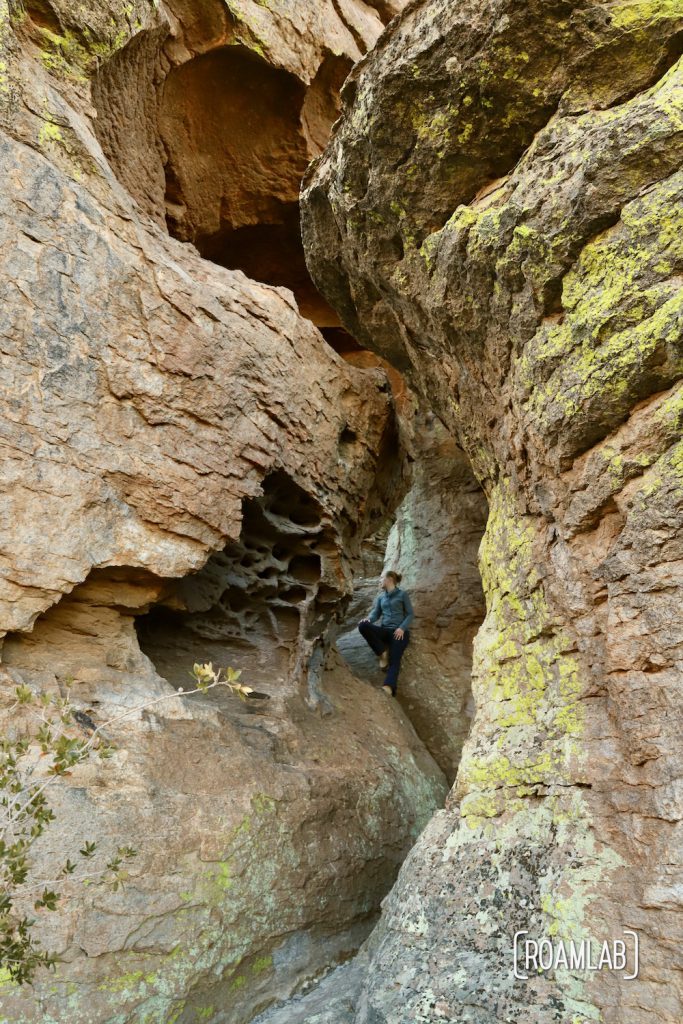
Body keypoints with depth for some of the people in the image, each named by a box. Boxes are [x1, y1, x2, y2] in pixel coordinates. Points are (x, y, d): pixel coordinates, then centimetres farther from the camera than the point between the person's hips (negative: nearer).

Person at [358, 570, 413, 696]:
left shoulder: (402, 594, 8)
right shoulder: (380, 596, 21)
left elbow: (410, 614, 4)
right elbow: (376, 612, 10)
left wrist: (402, 628, -14)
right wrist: (368, 619, -14)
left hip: (399, 631, -4)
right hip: (385, 630, 4)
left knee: (394, 659, -29)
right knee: (362, 625, -26)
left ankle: (388, 688, -53)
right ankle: (383, 653, -18)